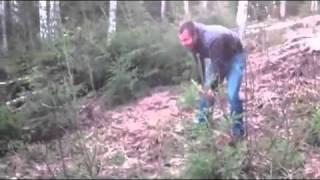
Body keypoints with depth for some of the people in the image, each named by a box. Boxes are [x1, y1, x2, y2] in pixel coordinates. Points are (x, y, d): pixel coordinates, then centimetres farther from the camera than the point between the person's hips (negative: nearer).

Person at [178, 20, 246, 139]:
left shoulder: (212, 40, -41)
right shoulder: (194, 41, -18)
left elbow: (219, 66, -34)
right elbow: (199, 62, -4)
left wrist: (212, 87, -27)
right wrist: (200, 83, -8)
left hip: (234, 56, -7)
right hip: (216, 57, 7)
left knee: (232, 94, -16)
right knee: (205, 89, 7)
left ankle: (238, 126, 2)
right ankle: (201, 120, 24)